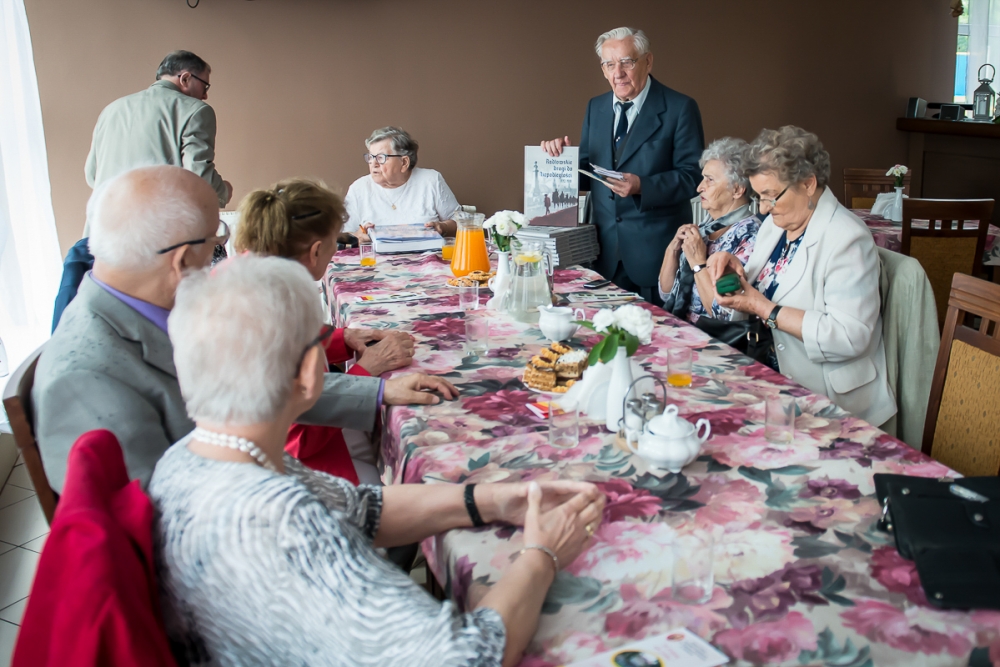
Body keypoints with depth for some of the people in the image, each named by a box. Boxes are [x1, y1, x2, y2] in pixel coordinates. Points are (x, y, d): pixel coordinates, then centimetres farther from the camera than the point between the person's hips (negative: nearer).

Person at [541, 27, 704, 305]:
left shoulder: (680, 108, -6)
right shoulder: (595, 107, 10)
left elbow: (692, 176, -10)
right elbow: (586, 171, 13)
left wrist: (642, 186, -24)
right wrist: (562, 155, -7)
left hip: (656, 251, -4)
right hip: (606, 249, 4)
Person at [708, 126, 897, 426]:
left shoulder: (847, 239, -18)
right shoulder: (776, 223, 8)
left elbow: (849, 337, -26)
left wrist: (764, 309, -23)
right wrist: (736, 270, -3)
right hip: (776, 383, 7)